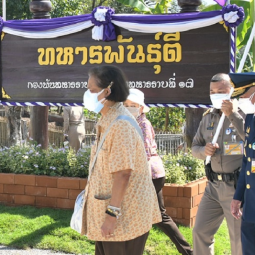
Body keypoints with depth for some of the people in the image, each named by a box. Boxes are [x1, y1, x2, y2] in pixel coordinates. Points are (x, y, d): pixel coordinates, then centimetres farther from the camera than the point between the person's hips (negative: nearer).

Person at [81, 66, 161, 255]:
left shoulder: (120, 125, -20)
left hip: (124, 216, -10)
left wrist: (112, 214, -23)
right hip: (116, 213, 10)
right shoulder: (108, 122, 11)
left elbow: (123, 173, -25)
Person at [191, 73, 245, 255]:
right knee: (200, 232, 12)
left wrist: (233, 115, -27)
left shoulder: (245, 113, -9)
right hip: (213, 186, 6)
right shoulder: (209, 117, 10)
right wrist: (204, 151, -6)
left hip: (238, 187, -6)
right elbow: (195, 147, 16)